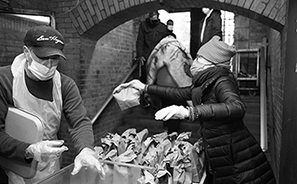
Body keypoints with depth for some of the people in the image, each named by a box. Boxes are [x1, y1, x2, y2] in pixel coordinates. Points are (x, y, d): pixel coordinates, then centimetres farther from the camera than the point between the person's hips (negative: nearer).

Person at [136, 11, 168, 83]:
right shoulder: (143, 25, 4)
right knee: (144, 76, -1)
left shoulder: (163, 27, 6)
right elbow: (139, 41, 3)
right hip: (146, 57, 0)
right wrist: (140, 55, -6)